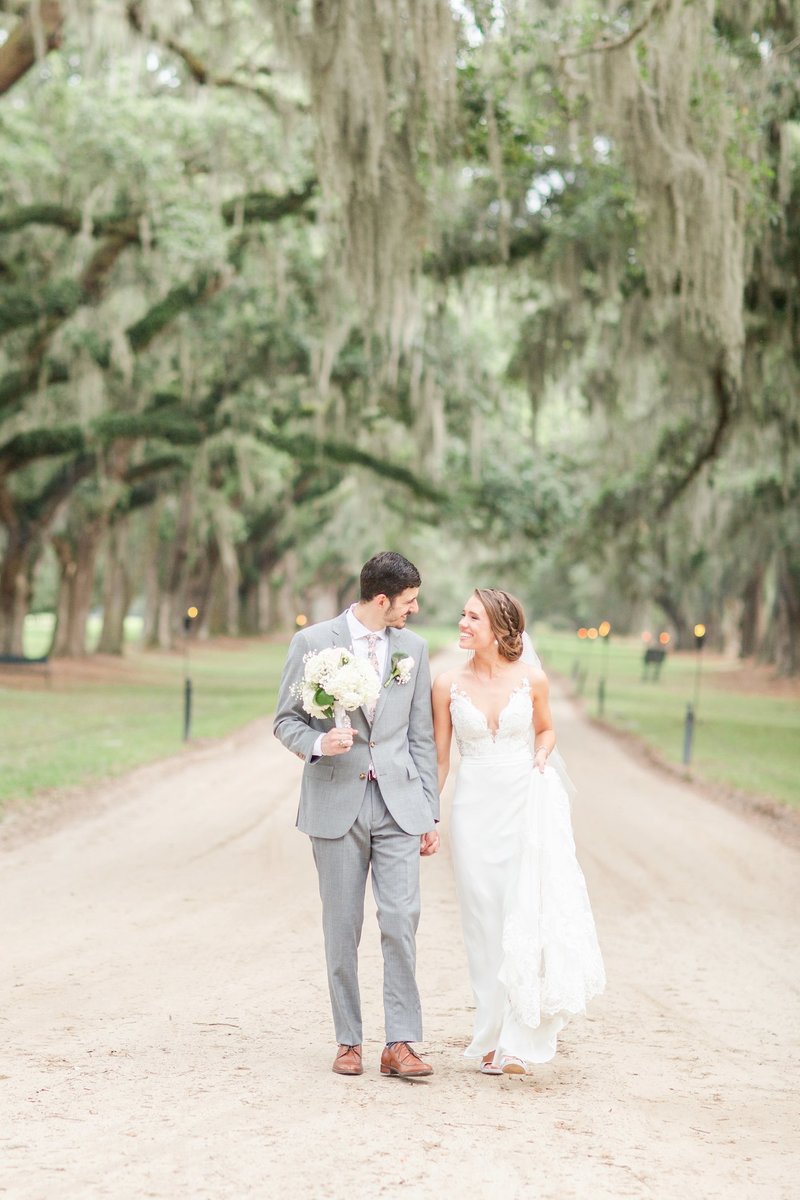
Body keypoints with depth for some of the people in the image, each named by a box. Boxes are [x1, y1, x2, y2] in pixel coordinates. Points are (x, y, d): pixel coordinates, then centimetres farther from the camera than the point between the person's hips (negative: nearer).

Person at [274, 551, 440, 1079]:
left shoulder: (414, 647, 9)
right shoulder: (313, 642, -1)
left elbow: (421, 735, 11)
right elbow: (286, 720, 4)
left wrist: (430, 813, 8)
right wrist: (317, 744, -18)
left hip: (398, 804, 2)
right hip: (336, 803, -2)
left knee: (402, 921, -8)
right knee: (343, 927, 4)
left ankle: (401, 1044, -4)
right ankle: (349, 1041, 15)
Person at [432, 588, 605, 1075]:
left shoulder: (531, 678, -3)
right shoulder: (448, 685, 0)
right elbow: (439, 757, 7)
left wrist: (541, 758, -6)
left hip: (526, 804, -1)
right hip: (475, 810, 1)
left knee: (529, 919, -6)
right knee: (486, 924, 5)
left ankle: (520, 1040, 1)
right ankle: (493, 1036, 15)